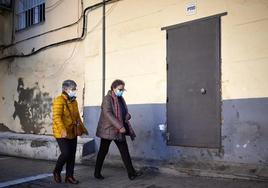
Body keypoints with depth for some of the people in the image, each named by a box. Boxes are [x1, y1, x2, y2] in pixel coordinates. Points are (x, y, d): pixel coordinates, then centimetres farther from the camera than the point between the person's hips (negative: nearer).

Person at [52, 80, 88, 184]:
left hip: (73, 133, 8)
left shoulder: (74, 101, 13)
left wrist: (82, 128, 21)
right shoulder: (59, 100, -13)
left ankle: (69, 176, 19)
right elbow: (56, 117, -23)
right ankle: (57, 171, 15)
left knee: (72, 155, 8)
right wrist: (63, 130, -34)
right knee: (65, 153, -12)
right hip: (62, 133, -8)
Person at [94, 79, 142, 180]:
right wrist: (120, 126, -30)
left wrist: (127, 116, -8)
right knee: (103, 151, 5)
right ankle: (97, 173, 20)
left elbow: (125, 113, 18)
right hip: (108, 129, -7)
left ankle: (131, 173, 6)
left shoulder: (121, 99, 12)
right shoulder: (107, 98, -12)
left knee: (125, 151, 3)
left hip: (119, 130, 7)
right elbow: (108, 114, -24)